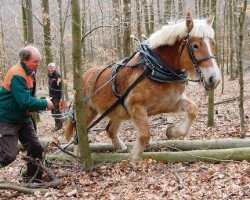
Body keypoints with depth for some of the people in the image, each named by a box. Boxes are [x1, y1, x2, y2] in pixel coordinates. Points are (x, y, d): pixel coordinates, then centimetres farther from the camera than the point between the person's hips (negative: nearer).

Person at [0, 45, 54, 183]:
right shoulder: (17, 75, -24)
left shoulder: (29, 73, 6)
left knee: (36, 148, 6)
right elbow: (25, 102, -30)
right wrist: (45, 103, -18)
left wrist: (41, 104, -3)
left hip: (23, 118, 9)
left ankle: (33, 179, 18)